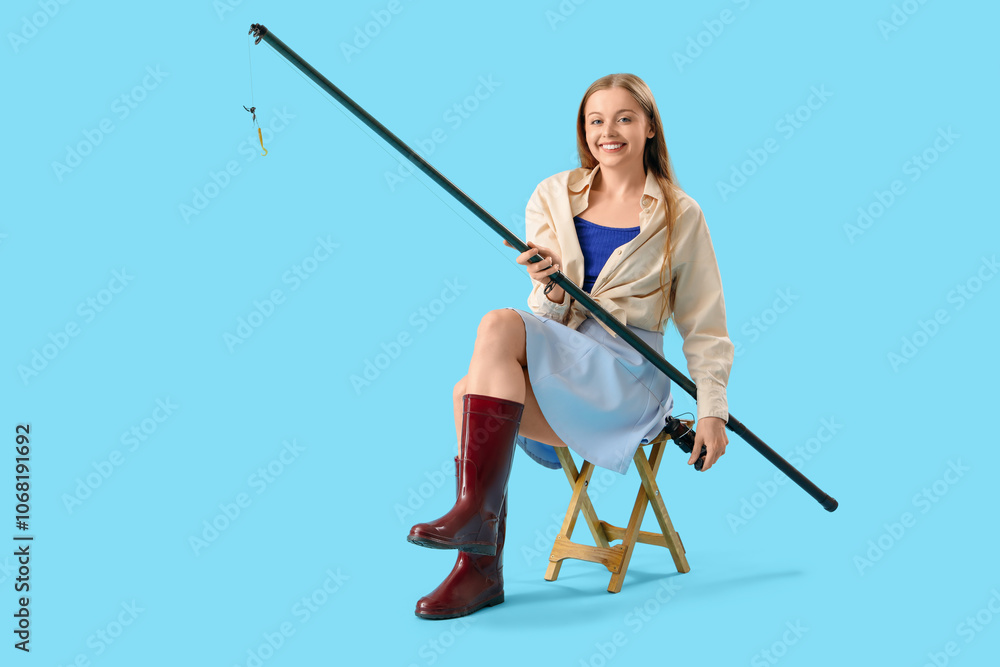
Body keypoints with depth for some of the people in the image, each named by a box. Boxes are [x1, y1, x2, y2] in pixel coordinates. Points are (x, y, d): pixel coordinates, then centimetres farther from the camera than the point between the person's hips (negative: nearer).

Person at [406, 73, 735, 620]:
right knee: (476, 392, -29)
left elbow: (704, 326, 7)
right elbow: (550, 316, 6)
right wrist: (552, 289, -17)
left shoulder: (680, 216, 5)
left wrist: (712, 411, -5)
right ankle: (479, 564, -20)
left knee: (500, 325, -28)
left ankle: (476, 512, -28)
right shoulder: (552, 196, 12)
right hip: (555, 366, 4)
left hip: (627, 377, -4)